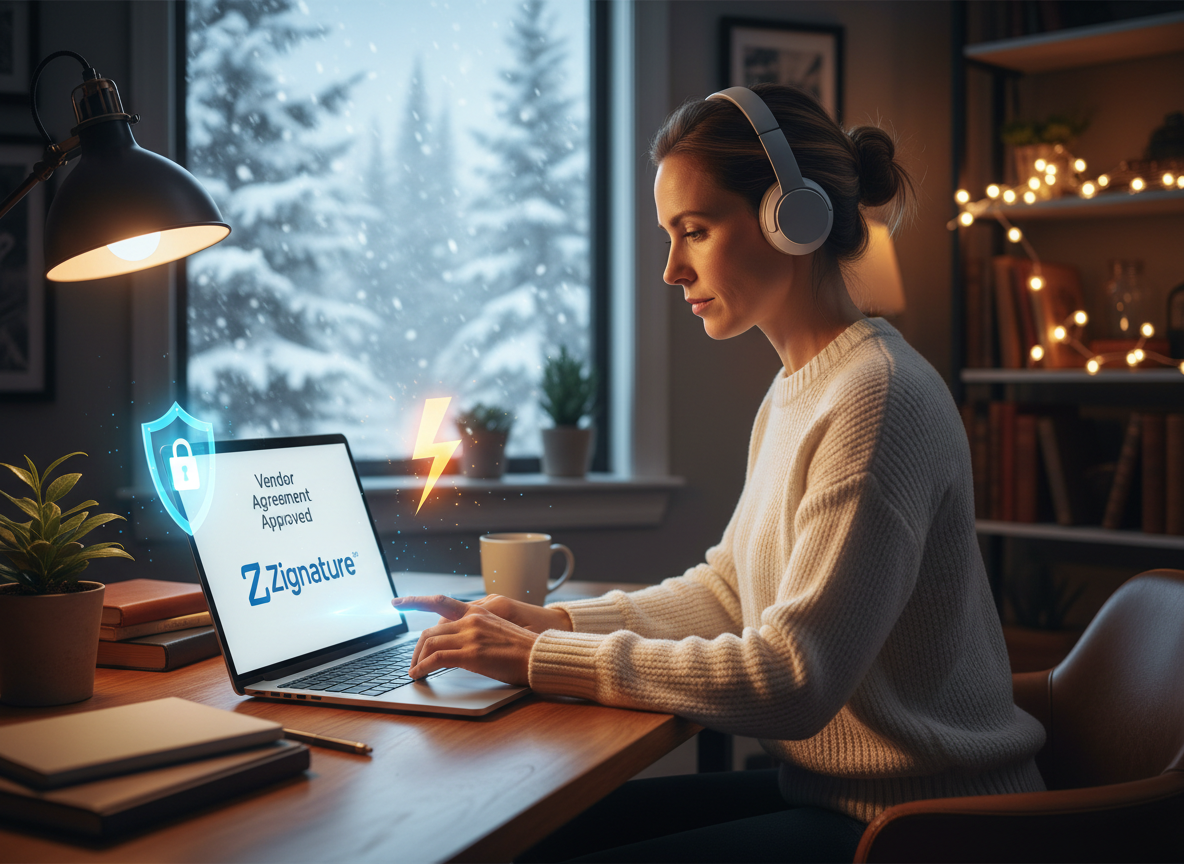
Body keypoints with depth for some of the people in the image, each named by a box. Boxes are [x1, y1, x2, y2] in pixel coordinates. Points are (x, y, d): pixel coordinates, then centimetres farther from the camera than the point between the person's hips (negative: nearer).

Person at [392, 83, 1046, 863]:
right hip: (830, 790, 9)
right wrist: (549, 621, 2)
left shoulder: (877, 398, -22)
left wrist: (543, 660, -20)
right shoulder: (794, 393, 10)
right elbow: (728, 590, 15)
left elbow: (791, 681, -24)